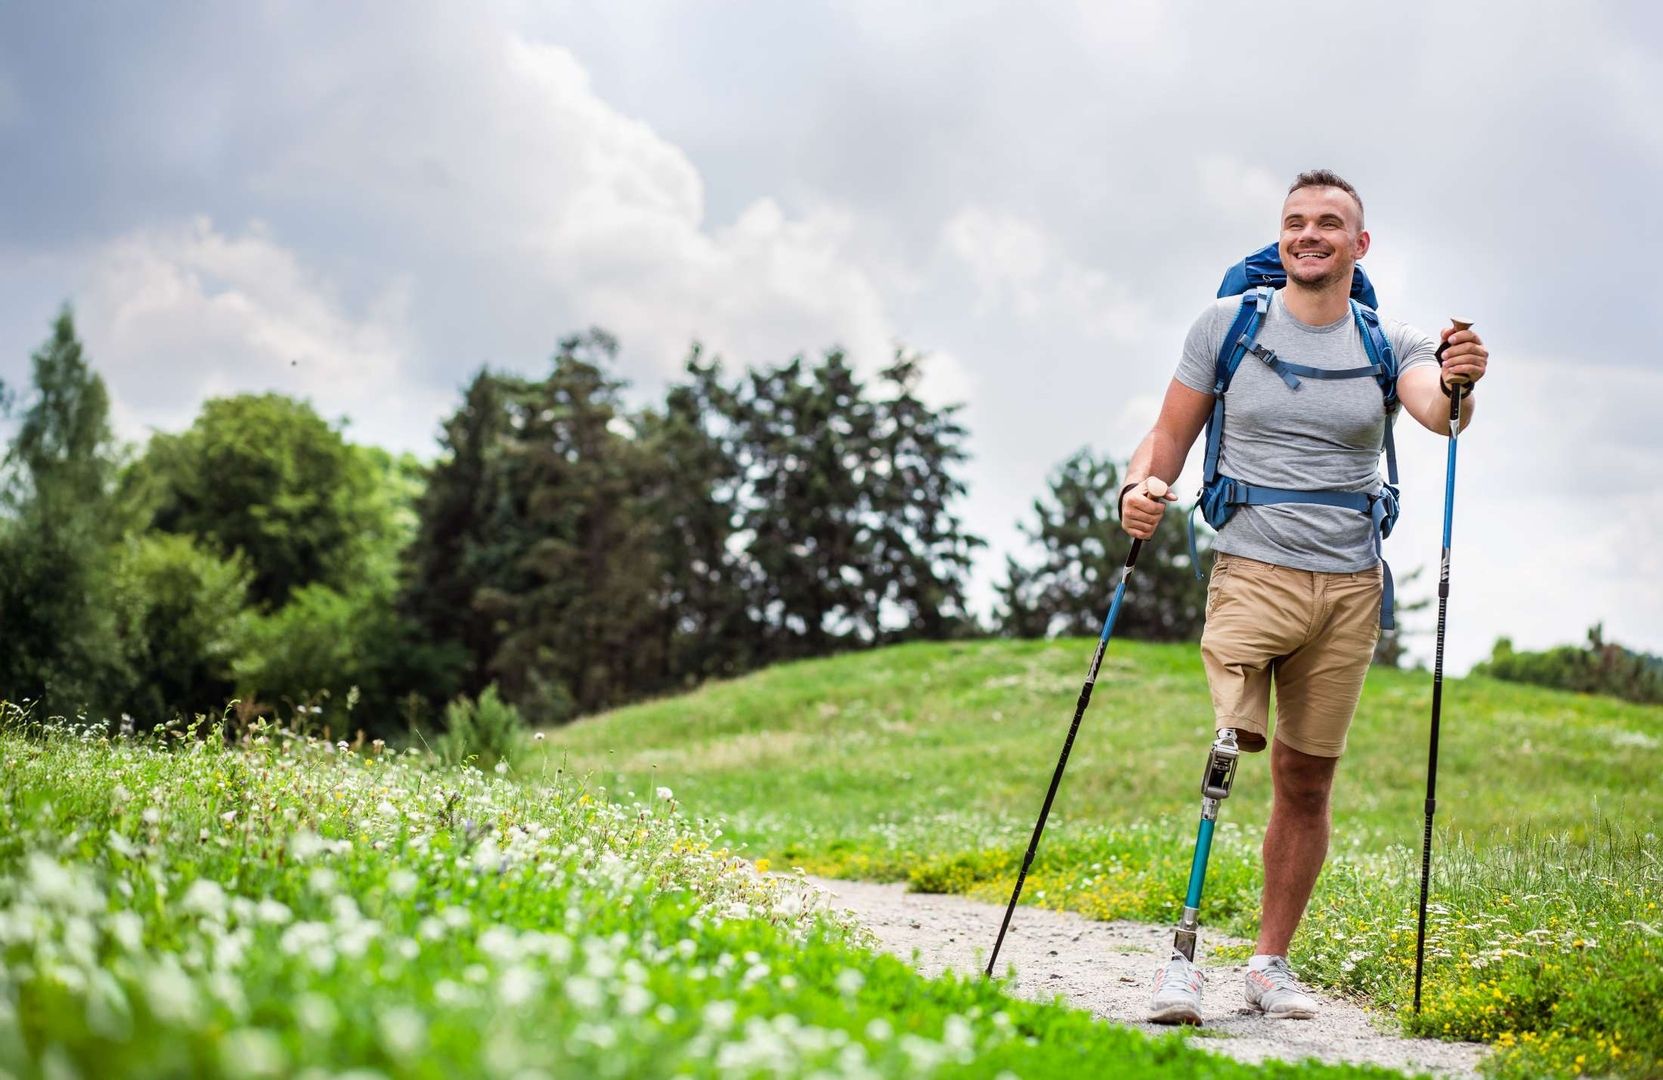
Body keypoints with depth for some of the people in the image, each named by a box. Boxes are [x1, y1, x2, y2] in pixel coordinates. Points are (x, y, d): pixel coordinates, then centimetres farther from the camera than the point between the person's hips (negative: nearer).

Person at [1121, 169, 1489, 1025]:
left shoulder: (1388, 343, 6)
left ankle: (1272, 962, 19)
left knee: (1306, 779, 7)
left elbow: (1435, 410, -14)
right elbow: (1172, 433, 8)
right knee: (1225, 753, -19)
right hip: (1251, 570, -2)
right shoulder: (1229, 323, 4)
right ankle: (1183, 954, -14)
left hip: (1349, 587, 2)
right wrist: (1139, 487, -13)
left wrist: (1458, 386, -37)